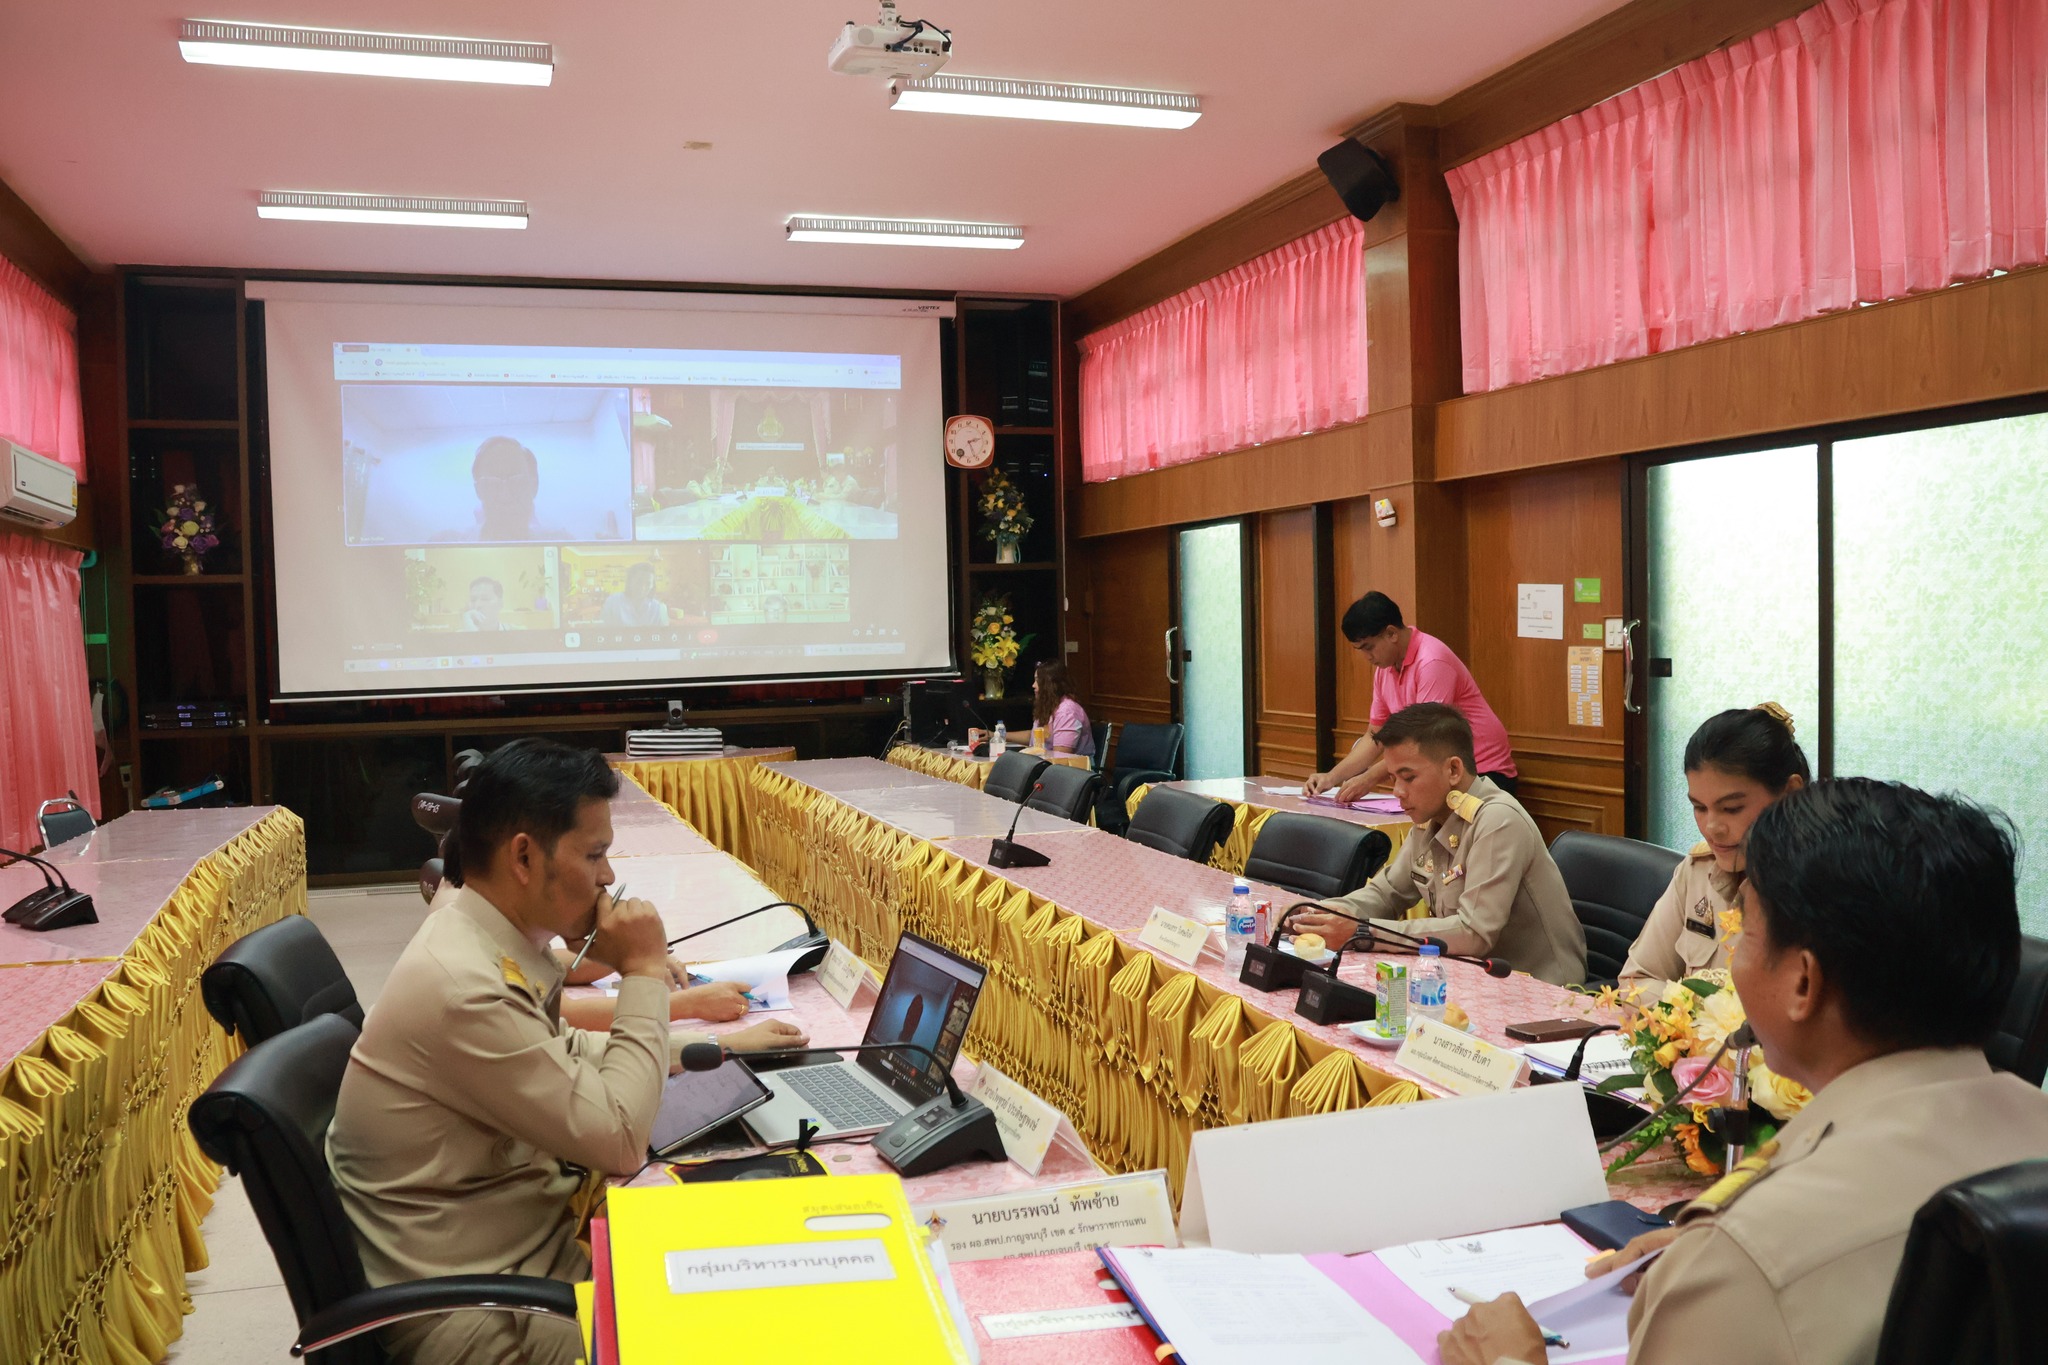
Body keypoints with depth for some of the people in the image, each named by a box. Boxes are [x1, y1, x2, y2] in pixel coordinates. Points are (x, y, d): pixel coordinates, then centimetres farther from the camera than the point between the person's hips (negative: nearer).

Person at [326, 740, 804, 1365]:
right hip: (466, 1309, -9)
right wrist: (644, 974, -16)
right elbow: (619, 1141, -24)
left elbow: (564, 1056, 18)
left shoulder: (483, 937, 0)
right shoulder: (462, 987, -28)